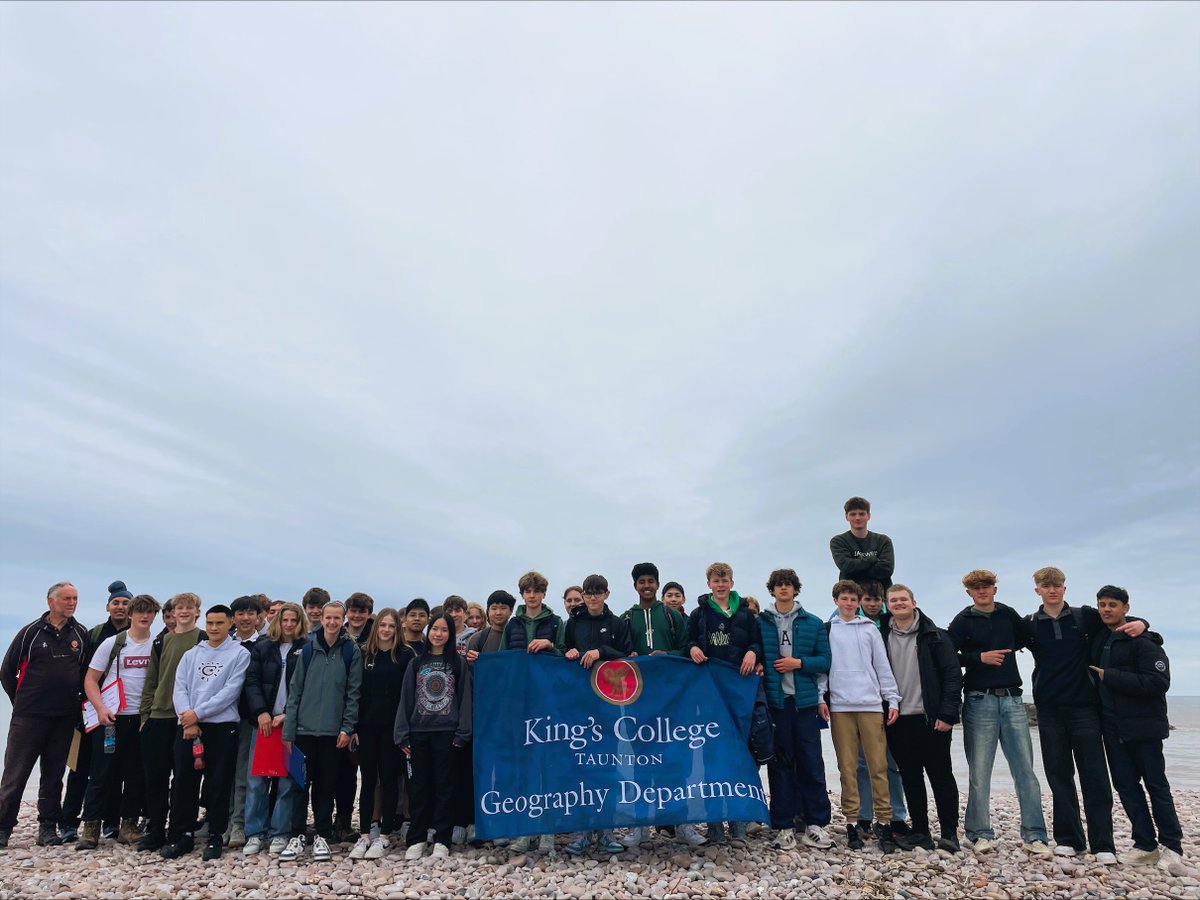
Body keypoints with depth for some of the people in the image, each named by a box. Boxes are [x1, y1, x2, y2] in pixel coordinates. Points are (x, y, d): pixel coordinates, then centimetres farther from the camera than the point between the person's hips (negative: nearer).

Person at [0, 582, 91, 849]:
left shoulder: (81, 635, 6)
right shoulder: (31, 632, -2)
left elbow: (87, 672, 14)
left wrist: (79, 698, 7)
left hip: (65, 718, 2)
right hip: (29, 717, -2)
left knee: (54, 774, 9)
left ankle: (48, 827, 16)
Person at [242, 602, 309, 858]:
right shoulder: (262, 647, 9)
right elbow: (251, 682, 4)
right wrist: (261, 712, -8)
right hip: (264, 720, 2)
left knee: (288, 780, 1)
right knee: (256, 779, 4)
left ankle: (281, 834, 12)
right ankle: (255, 833, 15)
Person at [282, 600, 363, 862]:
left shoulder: (352, 650, -1)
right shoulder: (308, 649, 1)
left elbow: (353, 692, -1)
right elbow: (295, 690, 2)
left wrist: (347, 728, -6)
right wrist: (288, 731, 0)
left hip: (333, 730, -1)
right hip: (305, 727, 1)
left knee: (326, 785, 6)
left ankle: (322, 836, 17)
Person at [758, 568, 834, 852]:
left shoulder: (814, 623, 7)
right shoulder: (760, 623, 6)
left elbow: (825, 660, 4)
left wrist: (799, 663, -10)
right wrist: (757, 665, -12)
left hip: (805, 701, 1)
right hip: (774, 701, 0)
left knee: (811, 762, 3)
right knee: (779, 762, 5)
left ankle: (815, 823, 14)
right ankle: (784, 826, 14)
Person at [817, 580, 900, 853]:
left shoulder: (870, 629, 13)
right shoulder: (826, 630, 10)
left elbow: (883, 666, 12)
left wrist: (892, 699, 5)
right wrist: (821, 697, -2)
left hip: (870, 704, 1)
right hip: (839, 705, -1)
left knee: (878, 765, -2)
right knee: (847, 767, 2)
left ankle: (884, 822, 5)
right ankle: (852, 822, 9)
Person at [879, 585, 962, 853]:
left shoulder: (934, 636, -1)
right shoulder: (882, 638, 7)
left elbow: (953, 675, -5)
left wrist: (947, 714, -11)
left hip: (931, 719, -3)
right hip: (898, 721, 3)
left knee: (941, 776, 4)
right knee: (910, 778, 9)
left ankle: (949, 833, 14)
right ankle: (920, 832, 18)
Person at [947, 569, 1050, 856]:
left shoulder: (1009, 615, 10)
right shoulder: (962, 621, 1)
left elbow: (1023, 641, 28)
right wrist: (980, 657, -15)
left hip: (1012, 699, 3)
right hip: (979, 701, -3)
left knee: (1025, 768, 0)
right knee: (980, 771, 1)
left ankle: (1034, 836, 6)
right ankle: (980, 834, 9)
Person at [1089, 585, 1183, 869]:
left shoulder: (1142, 640, -11)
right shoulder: (1097, 640, 9)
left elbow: (1159, 682, -20)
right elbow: (1091, 672, 22)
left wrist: (1109, 676, -19)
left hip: (1142, 726, -6)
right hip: (1112, 727, 6)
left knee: (1156, 784, 3)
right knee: (1126, 786, 8)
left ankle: (1172, 848, 14)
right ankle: (1145, 846, 17)